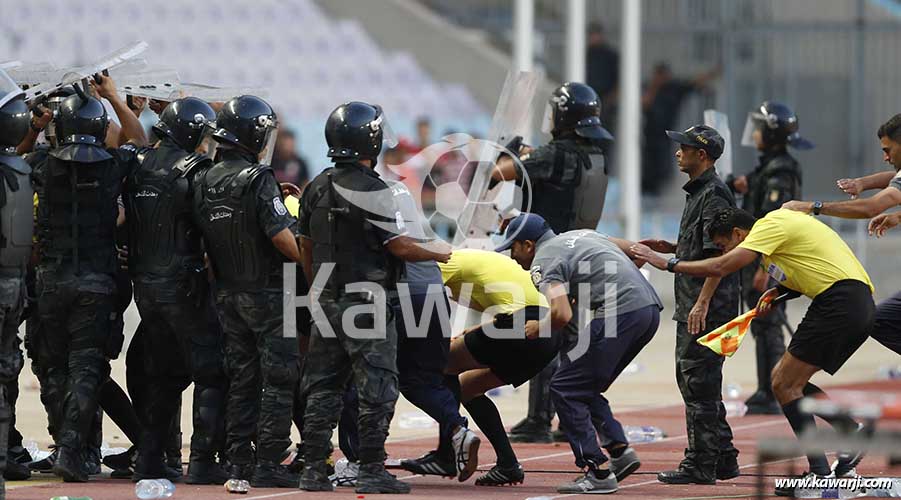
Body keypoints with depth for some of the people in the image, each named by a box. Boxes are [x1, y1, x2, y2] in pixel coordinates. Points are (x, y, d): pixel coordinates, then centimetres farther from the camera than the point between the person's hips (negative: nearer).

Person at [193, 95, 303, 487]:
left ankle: (238, 462, 13)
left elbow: (205, 238, 11)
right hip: (266, 292, -7)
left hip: (227, 292, 7)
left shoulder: (203, 182, 5)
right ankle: (268, 464, -3)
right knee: (277, 380, -1)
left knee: (241, 378, 13)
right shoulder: (258, 180, -17)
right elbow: (282, 237, -20)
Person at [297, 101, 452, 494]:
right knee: (376, 388, -1)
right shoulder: (371, 191, -15)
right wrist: (438, 254, 4)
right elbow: (399, 246, -13)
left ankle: (314, 469, 11)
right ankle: (371, 471, -2)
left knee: (323, 388, 11)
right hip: (365, 300, -7)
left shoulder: (317, 189, 8)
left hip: (326, 299, 7)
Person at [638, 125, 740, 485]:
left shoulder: (714, 194, -14)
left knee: (698, 383, -8)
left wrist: (702, 303, -24)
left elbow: (720, 254, -21)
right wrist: (669, 248, 14)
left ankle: (700, 465, -6)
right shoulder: (698, 191, 18)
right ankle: (723, 459, 21)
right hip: (692, 306, 11)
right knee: (690, 378, 15)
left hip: (708, 308, -11)